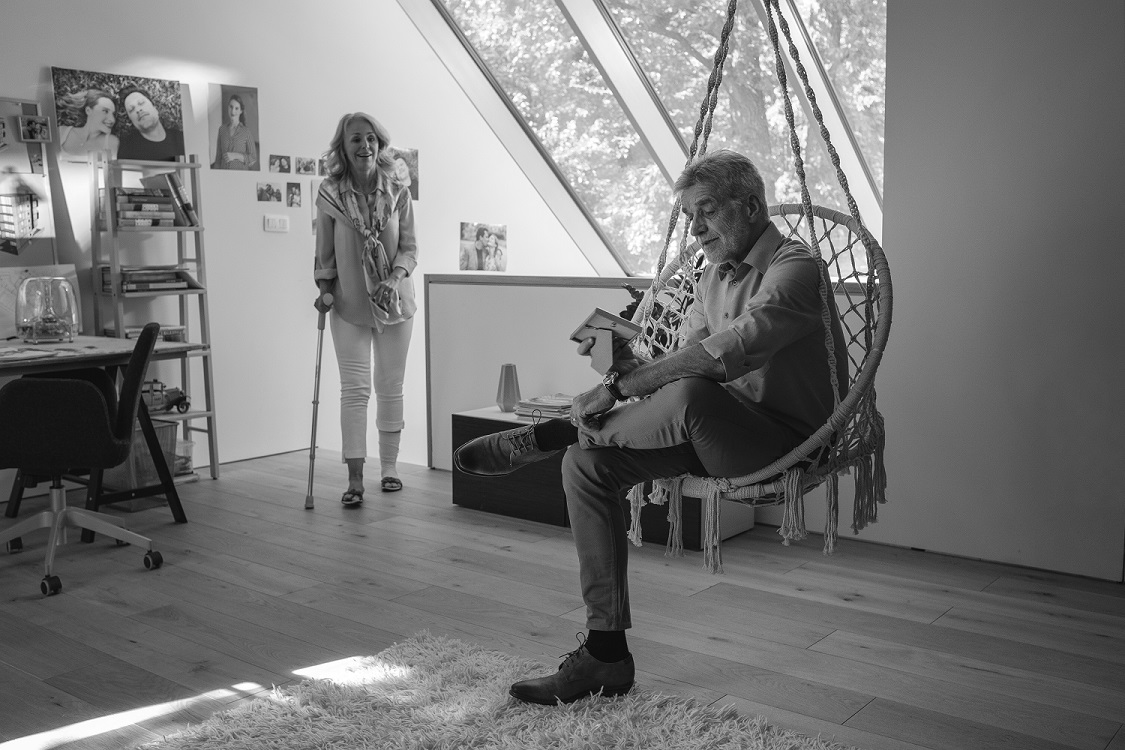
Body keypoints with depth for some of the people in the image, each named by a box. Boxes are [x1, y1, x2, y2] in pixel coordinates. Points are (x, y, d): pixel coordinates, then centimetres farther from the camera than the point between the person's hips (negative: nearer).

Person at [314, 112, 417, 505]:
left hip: (394, 302, 1)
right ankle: (355, 478, -3)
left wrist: (395, 278, -18)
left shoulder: (398, 194, -5)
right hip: (350, 305, -1)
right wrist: (324, 289, -8)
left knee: (390, 388, 10)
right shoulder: (329, 195, -6)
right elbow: (324, 251, 2)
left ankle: (389, 466, 24)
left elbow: (409, 248, -1)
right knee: (354, 388, -5)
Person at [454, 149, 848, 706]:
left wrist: (619, 386, -29)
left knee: (691, 395, -39)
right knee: (587, 462, -10)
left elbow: (726, 354, -30)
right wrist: (628, 363, -9)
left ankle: (549, 435, -12)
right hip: (718, 437, 8)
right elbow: (684, 358, 12)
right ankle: (606, 651, -8)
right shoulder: (713, 273, 15)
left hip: (789, 443, -8)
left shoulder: (795, 269, -14)